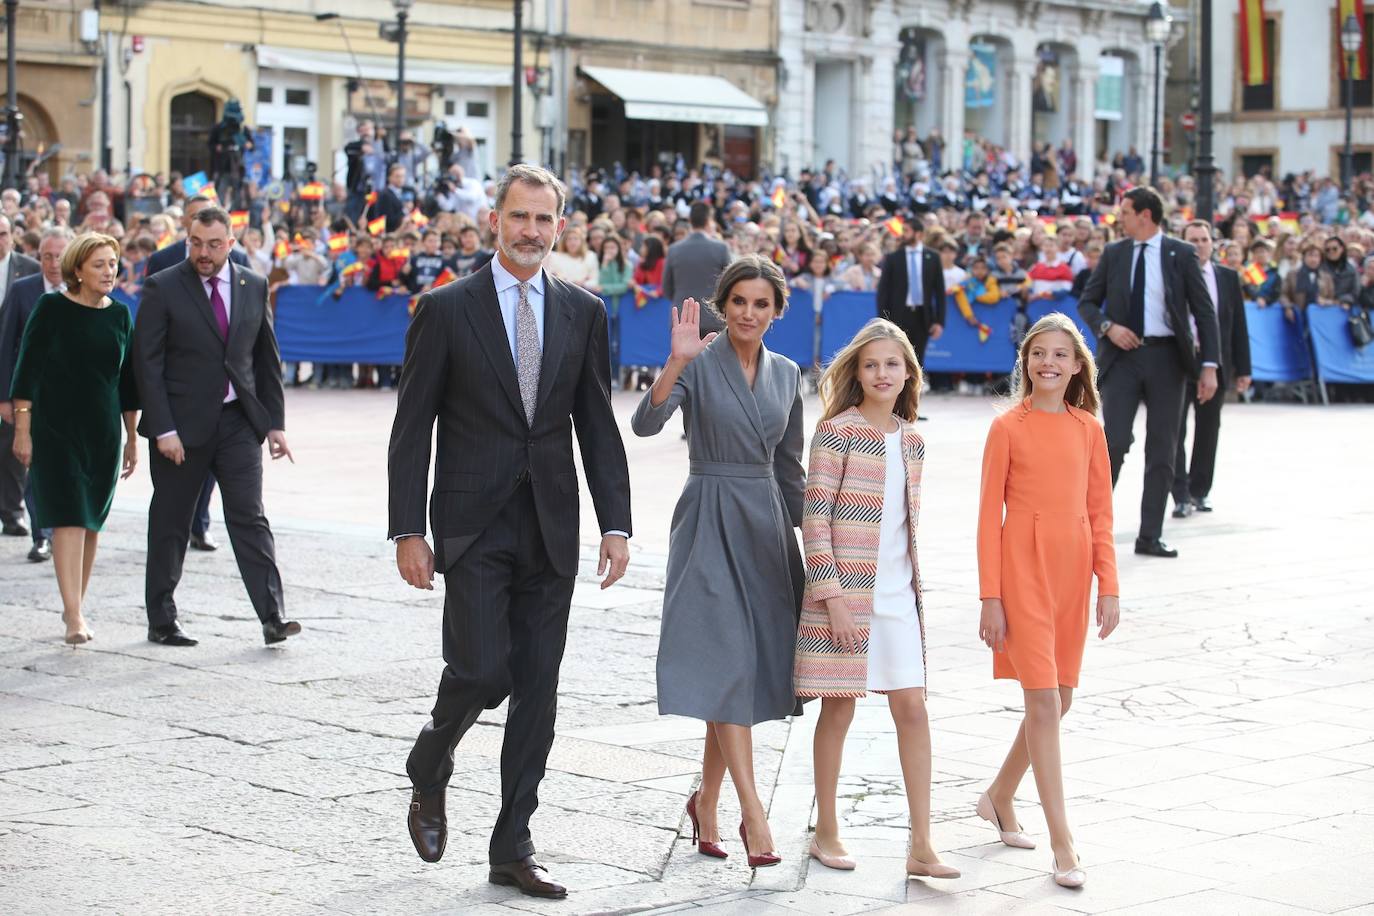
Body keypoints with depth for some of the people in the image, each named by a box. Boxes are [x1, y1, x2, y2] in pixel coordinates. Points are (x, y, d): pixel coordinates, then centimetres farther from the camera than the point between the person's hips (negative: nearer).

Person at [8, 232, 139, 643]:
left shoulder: (120, 315, 7)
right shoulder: (52, 308, -6)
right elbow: (27, 370, -5)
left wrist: (132, 438, 15)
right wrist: (22, 430, -9)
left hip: (103, 432, 5)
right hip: (56, 429, -5)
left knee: (92, 522, 10)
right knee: (69, 519, -12)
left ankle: (75, 606, 24)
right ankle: (74, 618, -17)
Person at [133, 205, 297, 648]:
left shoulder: (253, 287, 7)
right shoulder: (163, 288, -5)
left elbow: (267, 358, 13)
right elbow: (147, 363, -7)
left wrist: (275, 421, 7)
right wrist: (163, 430, -14)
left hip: (239, 421, 2)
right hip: (182, 425, -2)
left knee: (250, 518, -5)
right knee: (170, 524, 6)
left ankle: (272, 616, -9)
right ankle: (161, 621, 17)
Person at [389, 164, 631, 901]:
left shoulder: (583, 312, 7)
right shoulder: (447, 309, -3)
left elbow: (598, 426, 10)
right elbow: (412, 430, -3)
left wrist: (615, 524, 1)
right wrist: (407, 531, -9)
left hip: (550, 532, 4)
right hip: (474, 527, -4)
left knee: (537, 691, 5)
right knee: (480, 671, -12)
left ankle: (512, 847, 15)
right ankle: (429, 775, 20)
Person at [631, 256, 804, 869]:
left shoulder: (785, 374, 10)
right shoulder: (698, 363, -6)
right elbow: (645, 423, -22)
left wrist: (806, 533, 16)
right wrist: (677, 361, -35)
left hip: (766, 525, 5)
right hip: (710, 522, -5)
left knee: (750, 668, 7)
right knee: (727, 659, -12)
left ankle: (706, 800, 20)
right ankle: (752, 812, -12)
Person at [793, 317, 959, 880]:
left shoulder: (911, 441, 10)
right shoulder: (837, 432, -8)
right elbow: (815, 517, -12)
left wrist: (914, 588, 16)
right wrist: (832, 596, -16)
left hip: (898, 596, 6)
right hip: (845, 593, -5)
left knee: (912, 709, 1)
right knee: (839, 707, 2)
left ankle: (921, 846, 4)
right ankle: (826, 831, 18)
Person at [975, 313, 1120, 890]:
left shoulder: (1088, 428, 7)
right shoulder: (1007, 428, -3)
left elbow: (1100, 513, 9)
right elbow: (989, 516, -3)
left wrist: (1109, 587, 3)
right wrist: (990, 597, -7)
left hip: (1072, 572, 5)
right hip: (1022, 569, -4)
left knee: (1059, 699, 11)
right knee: (1043, 700, -8)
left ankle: (999, 797, 34)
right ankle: (1063, 846, -7)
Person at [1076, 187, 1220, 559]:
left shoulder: (1180, 255, 0)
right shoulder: (1113, 254, 6)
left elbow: (1204, 311, 0)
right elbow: (1087, 302, 13)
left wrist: (1209, 366, -8)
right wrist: (1107, 326, -9)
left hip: (1166, 358, 0)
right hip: (1123, 355, 0)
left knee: (1162, 451, 3)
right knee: (1114, 442, -11)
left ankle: (1150, 536, 10)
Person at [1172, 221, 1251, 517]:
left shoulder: (1228, 277, 9)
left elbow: (1239, 324, 10)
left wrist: (1243, 369, 7)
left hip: (1215, 365, 3)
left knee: (1208, 431, 9)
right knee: (1175, 431, -6)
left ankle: (1200, 492, 20)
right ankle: (1182, 496, -3)